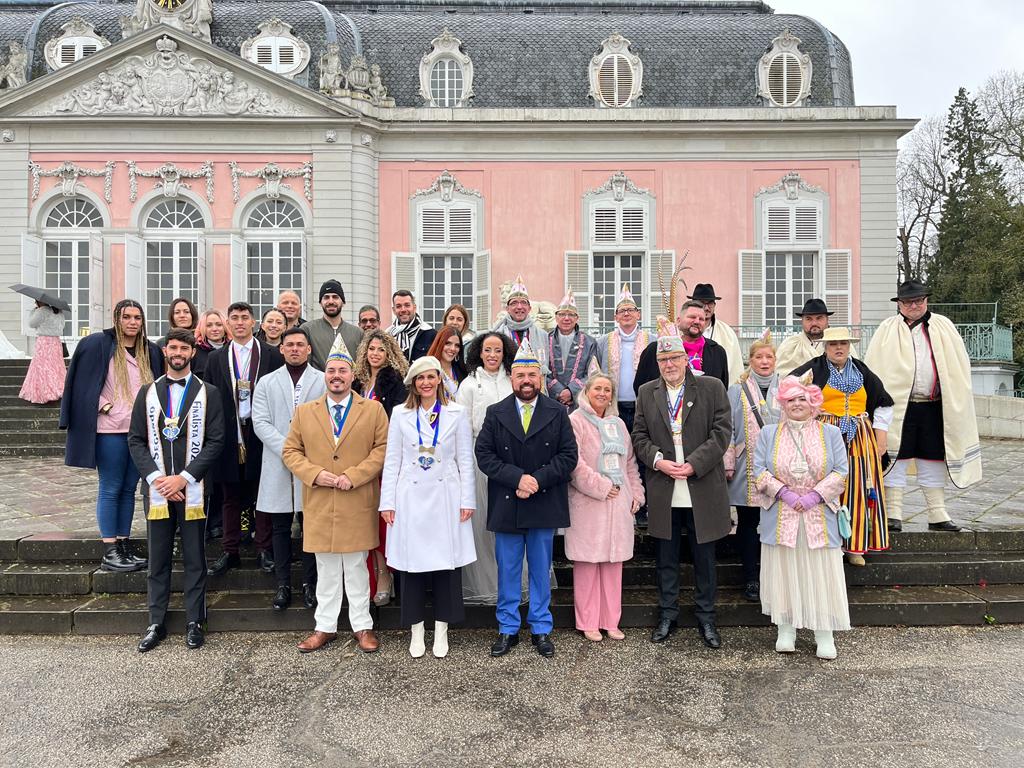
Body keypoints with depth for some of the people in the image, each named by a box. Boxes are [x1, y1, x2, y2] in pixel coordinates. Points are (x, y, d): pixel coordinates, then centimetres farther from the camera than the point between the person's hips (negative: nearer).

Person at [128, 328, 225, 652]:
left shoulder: (208, 393, 3)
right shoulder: (148, 392, 10)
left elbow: (215, 441, -3)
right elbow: (136, 440, 5)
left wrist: (184, 477, -11)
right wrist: (156, 478, -8)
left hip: (192, 489, -2)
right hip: (156, 489, 2)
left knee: (194, 559, 6)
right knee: (158, 560, 10)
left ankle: (194, 622, 17)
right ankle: (156, 623, 21)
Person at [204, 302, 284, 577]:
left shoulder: (272, 355, 2)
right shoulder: (216, 358, 9)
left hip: (261, 433, -2)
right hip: (229, 436, 2)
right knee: (230, 497, 10)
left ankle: (265, 550, 15)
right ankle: (230, 551, 19)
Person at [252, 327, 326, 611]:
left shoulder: (324, 381, 4)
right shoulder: (266, 382, 11)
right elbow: (261, 422, 1)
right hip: (278, 465, 2)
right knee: (280, 527, 7)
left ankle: (309, 584, 14)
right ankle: (283, 585, 17)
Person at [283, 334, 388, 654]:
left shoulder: (373, 410, 2)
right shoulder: (304, 412, 8)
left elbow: (383, 448, -3)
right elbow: (290, 451, 8)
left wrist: (354, 475, -14)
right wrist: (315, 474, -9)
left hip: (358, 505, -2)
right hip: (319, 505, 2)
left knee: (357, 568, 8)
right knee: (326, 570, 11)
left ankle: (362, 626, 20)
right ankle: (325, 627, 23)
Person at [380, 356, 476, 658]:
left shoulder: (457, 413, 4)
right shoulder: (400, 414, 6)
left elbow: (465, 460, 3)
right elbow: (392, 461, 5)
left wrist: (467, 500, -2)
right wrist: (387, 502, 1)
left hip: (445, 497, 0)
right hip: (411, 499, 1)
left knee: (447, 563, 4)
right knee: (412, 564, 5)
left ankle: (441, 630, 18)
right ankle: (416, 631, 20)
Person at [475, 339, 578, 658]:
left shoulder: (558, 413, 2)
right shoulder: (495, 413, 3)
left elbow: (568, 456, -3)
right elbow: (484, 455, -4)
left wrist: (538, 480, -15)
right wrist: (517, 477, -16)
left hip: (544, 506, 0)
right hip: (506, 508, 0)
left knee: (541, 570, 11)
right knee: (507, 571, 10)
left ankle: (541, 629, 24)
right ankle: (508, 629, 24)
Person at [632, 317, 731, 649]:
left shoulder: (712, 388, 0)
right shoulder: (647, 392, 8)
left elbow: (721, 432, -6)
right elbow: (639, 436, 6)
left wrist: (694, 465, -16)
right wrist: (658, 460, -12)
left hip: (703, 492, -2)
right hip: (663, 494, 2)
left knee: (704, 559, 10)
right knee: (666, 559, 12)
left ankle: (706, 618, 25)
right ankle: (667, 615, 27)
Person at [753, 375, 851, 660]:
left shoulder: (830, 433, 5)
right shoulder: (768, 433, 5)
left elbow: (841, 471, -1)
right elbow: (759, 470, -1)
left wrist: (814, 495, -13)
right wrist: (785, 493, -13)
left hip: (819, 516, 0)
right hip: (780, 516, 0)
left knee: (821, 571, 2)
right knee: (783, 570, 5)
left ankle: (824, 634, 13)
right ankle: (786, 630, 16)